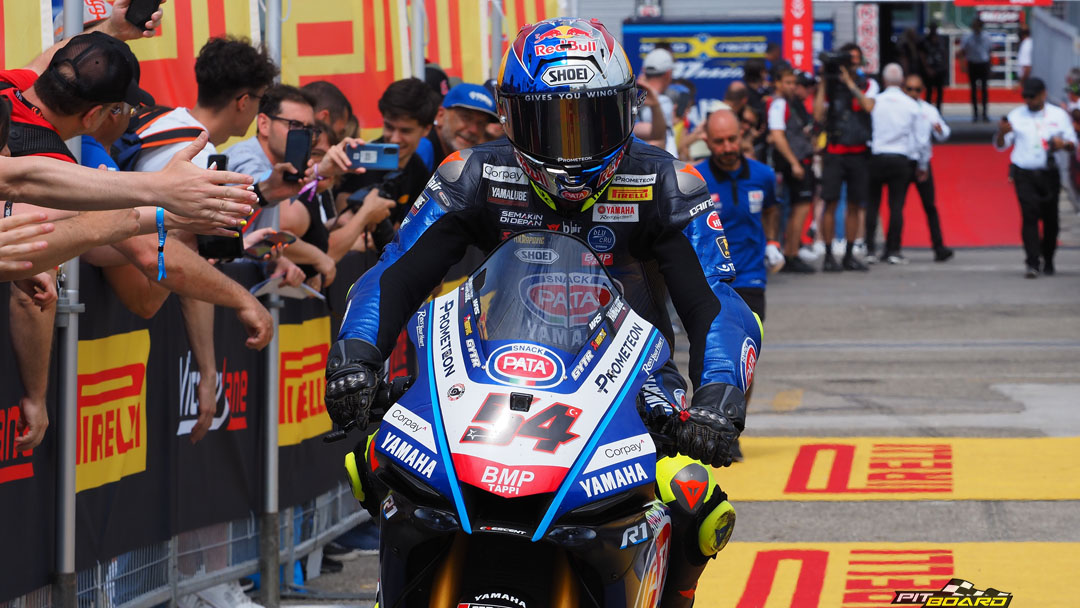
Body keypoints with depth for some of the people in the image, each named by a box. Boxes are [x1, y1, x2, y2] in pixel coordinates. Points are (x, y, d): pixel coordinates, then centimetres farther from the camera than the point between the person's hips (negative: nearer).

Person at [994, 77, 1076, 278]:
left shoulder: (1058, 115, 6)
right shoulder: (1016, 116, 4)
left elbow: (1073, 143, 9)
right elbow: (1001, 145, 5)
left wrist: (1063, 144, -15)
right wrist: (1001, 132, -18)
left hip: (1049, 174, 1)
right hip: (1024, 174, -1)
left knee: (1050, 218, 6)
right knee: (1029, 216, -14)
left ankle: (1048, 261, 22)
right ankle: (1032, 263, -17)